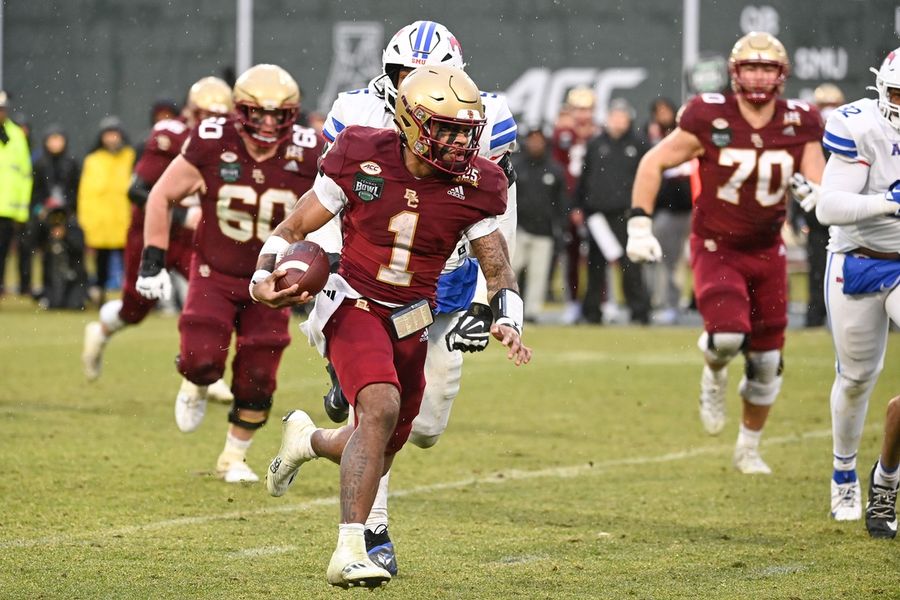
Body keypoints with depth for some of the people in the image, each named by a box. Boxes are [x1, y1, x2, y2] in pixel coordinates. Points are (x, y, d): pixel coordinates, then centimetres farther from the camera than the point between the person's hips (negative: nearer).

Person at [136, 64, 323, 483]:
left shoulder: (307, 157, -15)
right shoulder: (211, 145, -17)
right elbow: (162, 196, -5)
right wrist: (153, 259, -8)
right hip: (214, 275, -1)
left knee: (257, 380, 1)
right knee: (203, 360, -18)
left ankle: (234, 458, 23)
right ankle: (197, 387, 20)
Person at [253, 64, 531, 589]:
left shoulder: (473, 187, -7)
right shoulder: (362, 160, -14)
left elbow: (499, 269, 0)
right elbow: (295, 227, -3)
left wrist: (508, 321, -20)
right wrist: (265, 277, -19)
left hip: (411, 324, 5)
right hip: (354, 306, -5)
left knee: (384, 448, 14)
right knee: (381, 408, -29)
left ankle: (307, 438, 50)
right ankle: (350, 551, -28)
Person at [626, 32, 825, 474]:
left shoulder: (799, 125, -5)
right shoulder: (710, 118, -15)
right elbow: (654, 163, -6)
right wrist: (639, 225, -11)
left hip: (766, 250, 4)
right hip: (715, 249, -4)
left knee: (766, 359, 8)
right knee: (728, 333, -27)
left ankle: (749, 449, 29)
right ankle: (714, 374, 11)